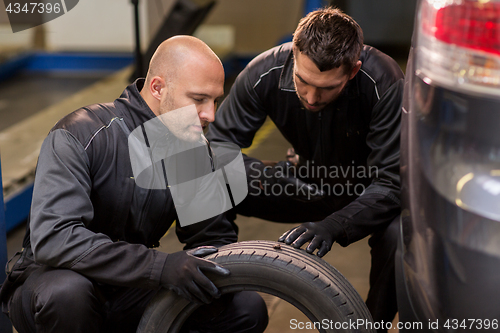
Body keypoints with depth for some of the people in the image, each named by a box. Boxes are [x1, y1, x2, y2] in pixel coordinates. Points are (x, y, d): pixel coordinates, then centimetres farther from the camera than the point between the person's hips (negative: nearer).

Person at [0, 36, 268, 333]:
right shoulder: (80, 136, -20)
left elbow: (216, 238, 9)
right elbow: (52, 239, -33)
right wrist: (159, 266, -39)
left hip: (130, 291, 5)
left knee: (247, 309, -12)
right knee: (67, 293, -41)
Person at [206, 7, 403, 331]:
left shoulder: (385, 83, -31)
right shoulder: (265, 73, -22)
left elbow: (392, 182, -31)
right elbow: (218, 145, -14)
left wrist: (335, 225, -47)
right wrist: (259, 176, -37)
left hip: (365, 189, -3)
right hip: (308, 185, 3)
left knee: (397, 234, -37)